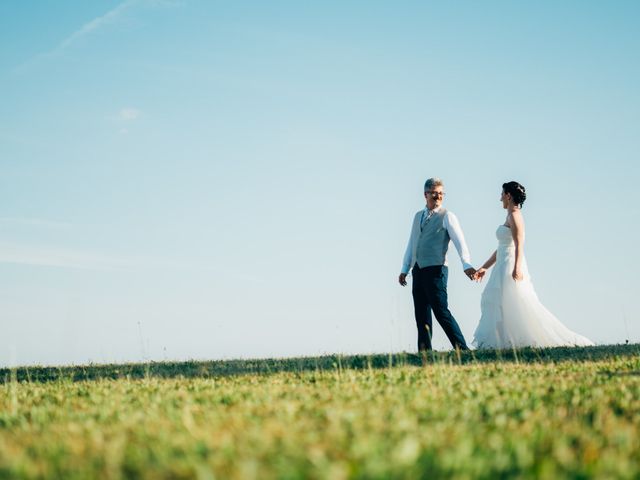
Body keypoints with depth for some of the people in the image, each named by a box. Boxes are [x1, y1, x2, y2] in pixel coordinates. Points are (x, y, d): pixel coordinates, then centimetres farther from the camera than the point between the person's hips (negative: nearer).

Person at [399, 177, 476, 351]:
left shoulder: (447, 216, -1)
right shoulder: (418, 216, 19)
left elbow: (459, 242, -12)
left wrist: (467, 265, -25)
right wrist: (404, 270, 20)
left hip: (435, 270, -7)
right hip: (418, 270, 7)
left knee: (441, 311, -12)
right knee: (422, 315, 7)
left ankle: (462, 349, -9)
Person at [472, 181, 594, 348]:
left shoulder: (515, 215, -9)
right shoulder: (510, 217, 20)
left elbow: (519, 244, -20)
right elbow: (501, 248, 24)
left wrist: (516, 268, -31)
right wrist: (484, 267, 24)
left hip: (510, 267, -10)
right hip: (502, 269, 10)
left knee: (518, 308, -13)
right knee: (497, 307, 5)